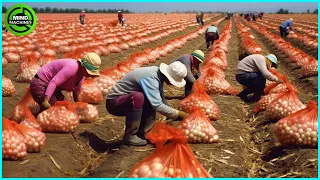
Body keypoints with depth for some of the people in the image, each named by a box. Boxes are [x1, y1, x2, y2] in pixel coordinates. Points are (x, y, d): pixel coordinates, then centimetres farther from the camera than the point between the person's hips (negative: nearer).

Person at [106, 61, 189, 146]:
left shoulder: (159, 74, -1)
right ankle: (129, 136, -19)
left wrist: (174, 115, 1)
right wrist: (178, 114, -24)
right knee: (138, 97, -34)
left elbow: (161, 100, 8)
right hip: (113, 102, -9)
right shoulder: (150, 78, -27)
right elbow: (158, 105, -33)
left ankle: (140, 133, 2)